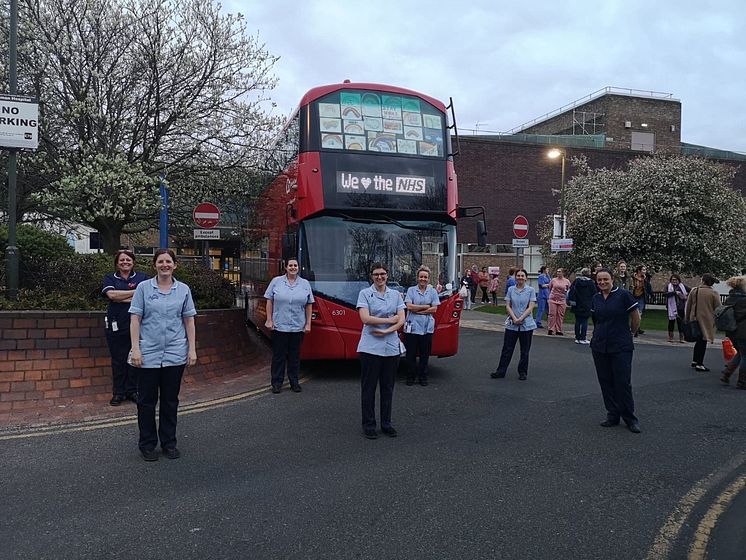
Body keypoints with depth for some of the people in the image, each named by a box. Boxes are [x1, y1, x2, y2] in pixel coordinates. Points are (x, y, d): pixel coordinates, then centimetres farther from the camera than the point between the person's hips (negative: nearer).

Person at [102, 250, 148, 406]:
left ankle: (132, 391, 16)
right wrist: (135, 292, -10)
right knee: (118, 360, 4)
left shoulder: (142, 277, 7)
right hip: (116, 326, 0)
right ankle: (118, 393, 14)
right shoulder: (110, 278, 8)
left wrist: (121, 298, -12)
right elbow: (111, 294, -12)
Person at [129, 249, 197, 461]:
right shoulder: (144, 288, 0)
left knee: (170, 400, 11)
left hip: (175, 354, 2)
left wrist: (192, 349, 2)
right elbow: (135, 319, -2)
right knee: (147, 401, 6)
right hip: (149, 354, -1)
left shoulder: (183, 290, 5)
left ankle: (169, 442, 24)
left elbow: (189, 320, 7)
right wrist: (135, 348, -9)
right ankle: (147, 444, 20)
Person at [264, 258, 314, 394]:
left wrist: (308, 324, 2)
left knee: (295, 356, 9)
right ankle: (277, 382, 15)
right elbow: (269, 301, 3)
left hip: (298, 327, 2)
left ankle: (294, 382, 20)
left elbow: (309, 305, 7)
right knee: (278, 355, 5)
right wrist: (269, 320, -3)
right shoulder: (276, 281, 2)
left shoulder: (305, 284, 7)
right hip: (279, 326, -1)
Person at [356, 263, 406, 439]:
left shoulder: (395, 294, 10)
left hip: (391, 347, 4)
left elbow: (401, 320, 2)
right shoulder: (365, 293, -1)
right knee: (369, 387, 4)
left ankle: (386, 423, 23)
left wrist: (386, 331, -12)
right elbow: (365, 318, -13)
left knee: (388, 387, 11)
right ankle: (368, 425, 15)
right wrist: (389, 320, -9)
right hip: (370, 347, -3)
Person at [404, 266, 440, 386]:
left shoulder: (432, 292, 7)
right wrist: (426, 306, -7)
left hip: (427, 327, 2)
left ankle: (423, 376, 18)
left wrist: (418, 310, -9)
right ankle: (411, 376, 16)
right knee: (411, 353, 4)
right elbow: (409, 306, -9)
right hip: (412, 327, -1)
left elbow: (434, 309, -2)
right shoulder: (411, 290, 3)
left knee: (425, 354, 7)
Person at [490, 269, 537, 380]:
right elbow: (507, 306, 2)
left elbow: (531, 307, -7)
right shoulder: (511, 289, 5)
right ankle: (501, 371, 11)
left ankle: (523, 372, 21)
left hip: (526, 324, -1)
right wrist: (514, 318, -12)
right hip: (512, 324, 1)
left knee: (525, 350, 8)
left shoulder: (531, 290, -1)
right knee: (507, 348, 4)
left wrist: (521, 318, -15)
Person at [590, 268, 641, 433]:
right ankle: (613, 415, 21)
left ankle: (630, 418, 11)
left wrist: (629, 333, 9)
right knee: (606, 382, 9)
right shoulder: (595, 298, 6)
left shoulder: (623, 295, -10)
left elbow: (636, 319, -3)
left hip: (621, 347, -5)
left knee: (623, 383, -3)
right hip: (600, 347, 5)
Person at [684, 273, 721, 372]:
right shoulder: (714, 293, -9)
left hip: (695, 320, 4)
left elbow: (688, 306, 6)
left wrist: (687, 319, 16)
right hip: (707, 321, -3)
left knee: (699, 341, 19)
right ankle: (699, 364, 4)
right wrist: (716, 321, 7)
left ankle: (694, 361, 25)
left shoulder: (694, 291, 0)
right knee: (703, 342, 2)